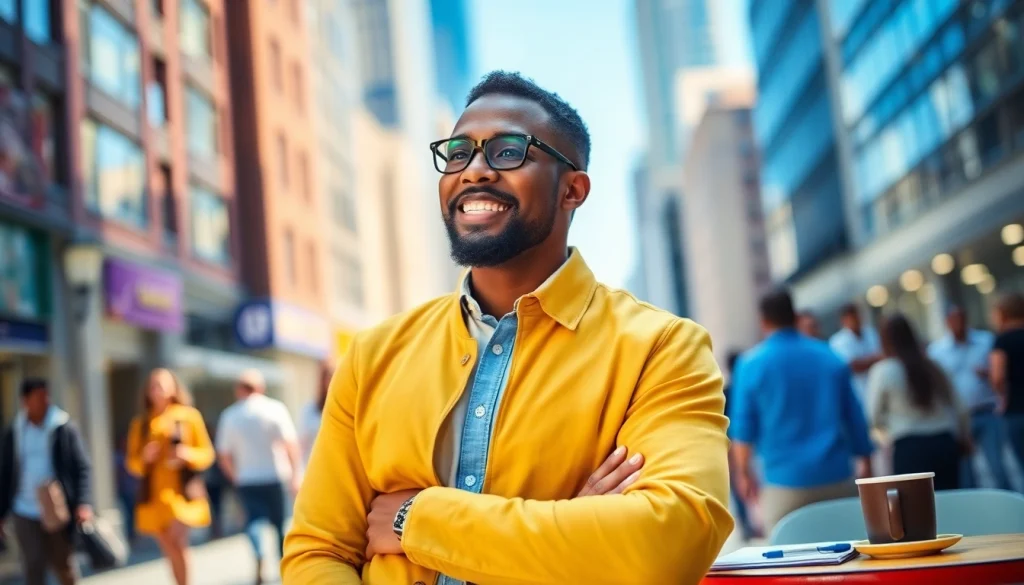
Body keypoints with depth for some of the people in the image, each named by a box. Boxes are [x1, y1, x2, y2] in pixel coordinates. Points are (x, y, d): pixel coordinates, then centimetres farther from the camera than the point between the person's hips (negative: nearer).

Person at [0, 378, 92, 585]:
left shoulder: (65, 428, -3)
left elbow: (82, 468, -7)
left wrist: (84, 503, -20)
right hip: (25, 512, 2)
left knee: (63, 565, 9)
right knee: (33, 567, -2)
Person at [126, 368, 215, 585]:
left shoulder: (189, 415, 2)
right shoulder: (141, 423, 9)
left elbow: (207, 453, 3)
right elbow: (133, 463, 9)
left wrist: (188, 454, -16)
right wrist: (145, 457, -12)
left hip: (183, 491, -3)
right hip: (154, 494, 3)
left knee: (178, 541, -17)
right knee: (170, 550, 7)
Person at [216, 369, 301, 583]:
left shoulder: (230, 415, 4)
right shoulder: (275, 408, -4)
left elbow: (223, 455, 5)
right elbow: (291, 443, -11)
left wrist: (234, 477, 18)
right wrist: (296, 473, -7)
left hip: (246, 479, 1)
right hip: (274, 477, -1)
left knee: (253, 519, 5)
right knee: (280, 521, 10)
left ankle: (259, 556, -21)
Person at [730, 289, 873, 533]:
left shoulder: (752, 363, -2)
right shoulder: (830, 357, 7)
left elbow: (743, 426, 0)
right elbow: (855, 416, 9)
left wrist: (743, 472, 14)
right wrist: (865, 463, 20)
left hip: (785, 482, -3)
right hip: (837, 477, 3)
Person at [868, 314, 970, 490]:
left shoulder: (882, 371, -5)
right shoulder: (933, 367, 11)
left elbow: (875, 418, -1)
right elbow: (959, 410, 16)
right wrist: (963, 439, 29)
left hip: (910, 449, -5)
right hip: (945, 444, 5)